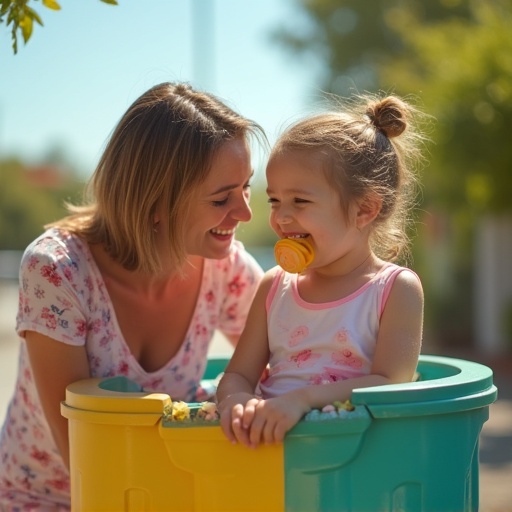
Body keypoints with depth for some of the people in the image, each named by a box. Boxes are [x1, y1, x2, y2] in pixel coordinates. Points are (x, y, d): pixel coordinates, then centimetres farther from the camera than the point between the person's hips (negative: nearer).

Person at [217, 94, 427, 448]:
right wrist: (237, 401, -14)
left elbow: (390, 384, -10)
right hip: (269, 441, 3)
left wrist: (302, 398, -23)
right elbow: (238, 374, 11)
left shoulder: (397, 289, 2)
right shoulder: (275, 286, 15)